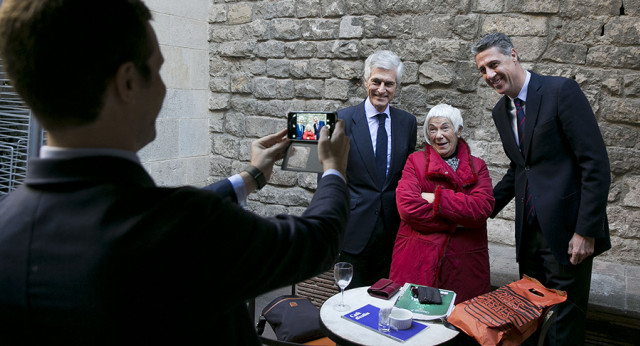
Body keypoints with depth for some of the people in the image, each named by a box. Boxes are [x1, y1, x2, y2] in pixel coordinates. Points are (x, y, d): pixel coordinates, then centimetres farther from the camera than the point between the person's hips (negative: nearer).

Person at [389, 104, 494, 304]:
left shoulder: (477, 167, 11)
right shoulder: (415, 161, 6)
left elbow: (483, 208, -7)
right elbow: (407, 206, -9)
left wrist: (437, 198, -12)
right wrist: (457, 222, -8)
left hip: (464, 263, 1)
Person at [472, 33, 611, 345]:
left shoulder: (561, 91, -11)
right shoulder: (501, 111, 11)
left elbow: (596, 164, -15)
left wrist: (586, 231, -17)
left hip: (566, 231, -6)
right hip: (529, 232, 6)